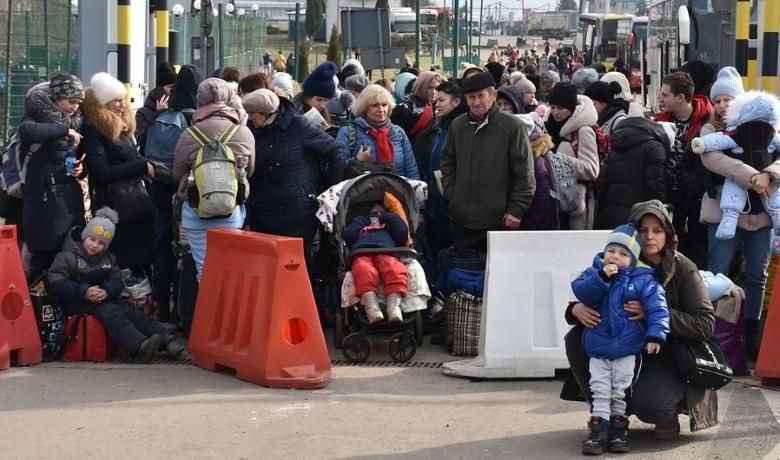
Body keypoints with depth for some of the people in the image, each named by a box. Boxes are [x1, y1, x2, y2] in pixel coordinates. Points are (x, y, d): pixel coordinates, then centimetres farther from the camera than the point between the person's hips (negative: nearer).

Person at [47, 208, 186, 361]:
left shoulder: (109, 259, 17)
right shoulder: (68, 256, -2)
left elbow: (117, 281, 6)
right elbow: (56, 282, -12)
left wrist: (107, 291, -19)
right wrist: (84, 292, -23)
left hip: (103, 299, 6)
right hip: (78, 303, -6)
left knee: (130, 312, -18)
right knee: (111, 313, -31)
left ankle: (167, 342, -32)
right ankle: (139, 345, -54)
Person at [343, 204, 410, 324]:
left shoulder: (390, 224, 43)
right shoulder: (361, 223, 43)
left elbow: (402, 232, 22)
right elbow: (349, 236, 23)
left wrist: (387, 216, 31)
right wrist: (362, 220, 30)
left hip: (386, 253, 0)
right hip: (362, 253, 0)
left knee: (396, 269, -37)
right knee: (364, 269, -39)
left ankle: (394, 308, -57)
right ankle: (372, 310, -59)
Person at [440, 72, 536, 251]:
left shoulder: (512, 127, -6)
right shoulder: (457, 126, 8)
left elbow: (524, 174, -5)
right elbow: (447, 163, 19)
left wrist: (516, 210, -9)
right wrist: (451, 195, 7)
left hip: (499, 222, -4)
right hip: (462, 219, 4)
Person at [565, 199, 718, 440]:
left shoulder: (683, 269, -11)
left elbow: (705, 325, -17)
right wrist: (577, 309, -22)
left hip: (667, 357, -4)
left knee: (648, 405, -32)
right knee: (575, 338, -18)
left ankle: (669, 412, 8)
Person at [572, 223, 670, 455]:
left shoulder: (642, 279, -8)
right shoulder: (594, 272, 2)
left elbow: (656, 307, -13)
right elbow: (580, 291, -14)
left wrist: (655, 334, -25)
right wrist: (602, 277, -26)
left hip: (627, 349, -2)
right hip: (597, 346, 2)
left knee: (621, 389, 6)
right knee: (599, 389, 2)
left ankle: (618, 424, 18)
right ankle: (598, 428, 4)